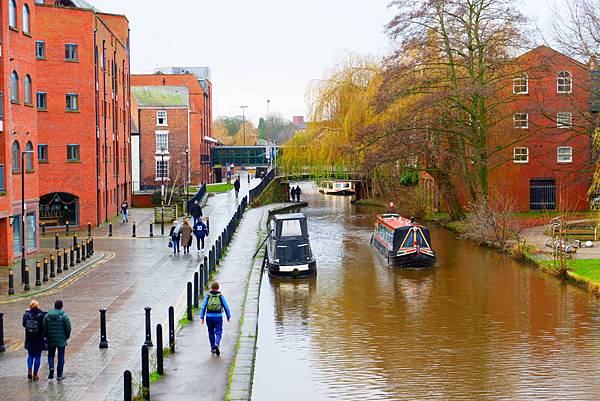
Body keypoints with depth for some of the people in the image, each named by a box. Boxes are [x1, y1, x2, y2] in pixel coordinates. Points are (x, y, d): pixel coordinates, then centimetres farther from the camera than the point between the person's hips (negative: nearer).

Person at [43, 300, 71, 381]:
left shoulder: (47, 315, 0)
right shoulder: (64, 316, -10)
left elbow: (44, 328, 1)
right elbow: (68, 327, -11)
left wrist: (47, 336, 13)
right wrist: (67, 336, 5)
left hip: (51, 340, 2)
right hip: (61, 340, -2)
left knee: (51, 355, 17)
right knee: (61, 357, 7)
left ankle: (51, 368, -8)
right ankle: (59, 375, 9)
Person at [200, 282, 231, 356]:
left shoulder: (208, 295, -1)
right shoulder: (220, 296, -2)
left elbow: (203, 307, -4)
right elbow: (226, 307, -1)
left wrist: (202, 317, 1)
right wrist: (228, 316, 9)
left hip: (209, 317, 1)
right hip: (218, 317, -1)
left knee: (211, 333, 16)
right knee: (218, 332, 3)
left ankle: (213, 348, 23)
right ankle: (217, 345, -23)